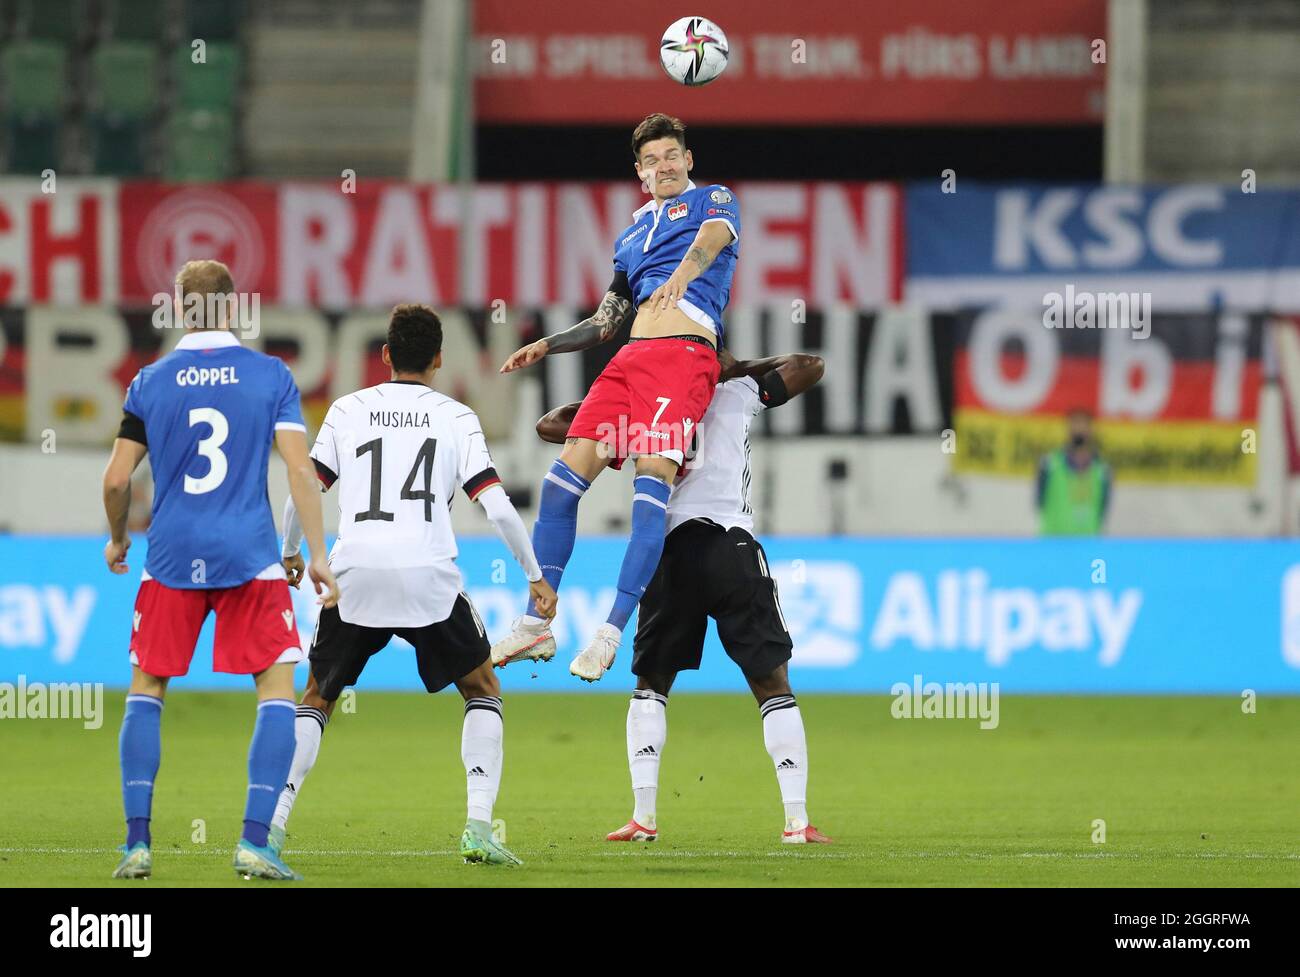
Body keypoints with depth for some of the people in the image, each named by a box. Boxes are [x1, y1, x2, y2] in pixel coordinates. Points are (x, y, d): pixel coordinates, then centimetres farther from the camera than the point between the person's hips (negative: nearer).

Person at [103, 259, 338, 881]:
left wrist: (117, 539, 21)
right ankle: (255, 842, -9)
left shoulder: (150, 382, 2)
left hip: (171, 559, 1)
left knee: (146, 690, 13)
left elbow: (116, 480, 3)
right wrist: (317, 554, 0)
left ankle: (137, 842, 6)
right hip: (250, 560, -1)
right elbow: (300, 468, -5)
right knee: (277, 689, 4)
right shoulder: (271, 375, 0)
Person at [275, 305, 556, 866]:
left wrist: (290, 553, 26)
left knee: (317, 698, 17)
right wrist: (534, 576, 9)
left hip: (355, 575, 1)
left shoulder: (348, 410, 10)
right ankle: (479, 828, 2)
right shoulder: (456, 419, 5)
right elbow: (497, 507, -1)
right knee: (482, 691, 17)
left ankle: (273, 825, 1)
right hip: (429, 576, -1)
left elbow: (303, 491, 8)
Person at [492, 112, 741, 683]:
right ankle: (535, 626, 1)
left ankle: (611, 634, -24)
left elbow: (711, 239, -14)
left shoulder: (713, 201, 11)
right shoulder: (635, 232, 29)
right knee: (563, 479, -4)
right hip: (631, 357, 7)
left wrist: (680, 277, -36)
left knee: (652, 478, -22)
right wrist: (547, 346, 19)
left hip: (686, 355, -7)